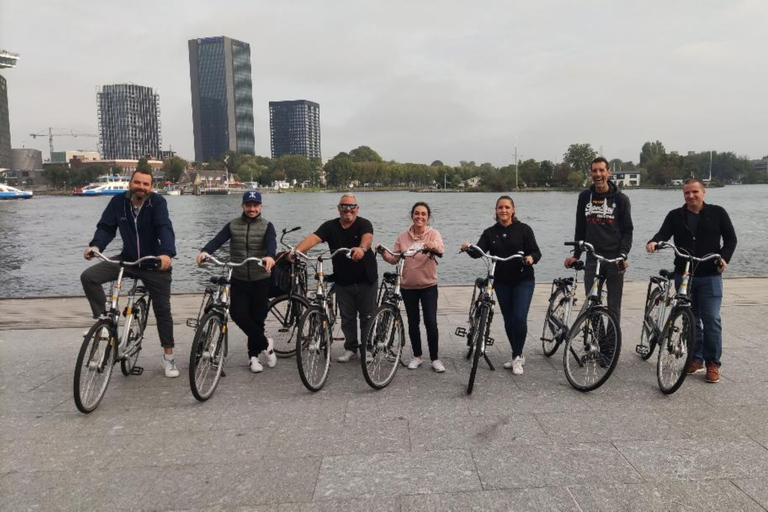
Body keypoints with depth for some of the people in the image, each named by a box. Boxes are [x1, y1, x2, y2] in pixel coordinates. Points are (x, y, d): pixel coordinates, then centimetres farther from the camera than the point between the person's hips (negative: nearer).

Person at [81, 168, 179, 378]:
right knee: (88, 277, -16)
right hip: (127, 260, 3)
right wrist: (96, 245, -29)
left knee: (162, 308, 3)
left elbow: (165, 228, -29)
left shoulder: (158, 202, -16)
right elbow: (106, 227, -7)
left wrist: (167, 253, -47)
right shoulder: (118, 202, -5)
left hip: (154, 264, -3)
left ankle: (168, 356, 18)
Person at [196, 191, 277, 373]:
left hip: (260, 280, -1)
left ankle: (254, 355, 23)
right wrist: (205, 251, -32)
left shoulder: (266, 226, -2)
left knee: (257, 318, 5)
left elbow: (271, 243, -21)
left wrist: (270, 256, -44)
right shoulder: (233, 225, 4)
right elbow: (218, 240, -10)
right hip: (239, 280, 1)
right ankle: (265, 343, 7)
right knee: (238, 314, -13)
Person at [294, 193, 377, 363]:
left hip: (366, 280, -2)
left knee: (367, 317, 7)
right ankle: (350, 348, 28)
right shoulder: (330, 226, -2)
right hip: (343, 282, 2)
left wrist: (362, 248, -55)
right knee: (347, 317, 12)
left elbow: (367, 238, -32)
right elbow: (313, 238, -17)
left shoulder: (364, 224, -10)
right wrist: (297, 250, -36)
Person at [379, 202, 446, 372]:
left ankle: (435, 358, 10)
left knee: (431, 322, -4)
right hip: (408, 287, 3)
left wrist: (433, 246, -49)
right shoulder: (403, 236, 2)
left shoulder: (433, 233, -6)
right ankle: (417, 356, 26)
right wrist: (383, 253, -16)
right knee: (413, 322, 12)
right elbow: (394, 258, 3)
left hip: (428, 286, -3)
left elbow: (441, 249, -27)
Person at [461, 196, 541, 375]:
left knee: (519, 318, -13)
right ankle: (518, 356, 26)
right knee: (508, 320, 9)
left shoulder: (524, 229, -3)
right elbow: (479, 251, -11)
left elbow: (536, 252, -5)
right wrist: (468, 249, -32)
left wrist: (531, 258, -28)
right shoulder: (490, 233, 3)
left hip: (523, 281, -3)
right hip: (502, 283, 3)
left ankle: (517, 357, 3)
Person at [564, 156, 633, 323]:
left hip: (614, 259, -2)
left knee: (614, 306, 5)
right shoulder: (585, 197, 7)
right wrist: (576, 255, 8)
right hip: (592, 259, 2)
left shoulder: (620, 199, -1)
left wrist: (623, 255, -14)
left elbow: (627, 231, -1)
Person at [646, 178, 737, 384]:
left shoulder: (717, 212, 3)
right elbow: (664, 233, -10)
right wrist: (654, 241, -32)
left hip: (710, 276, -2)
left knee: (711, 319, -4)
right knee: (691, 319, 9)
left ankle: (712, 363, 8)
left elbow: (730, 238, 6)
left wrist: (724, 258, -11)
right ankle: (696, 358, 21)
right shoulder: (675, 215, 5)